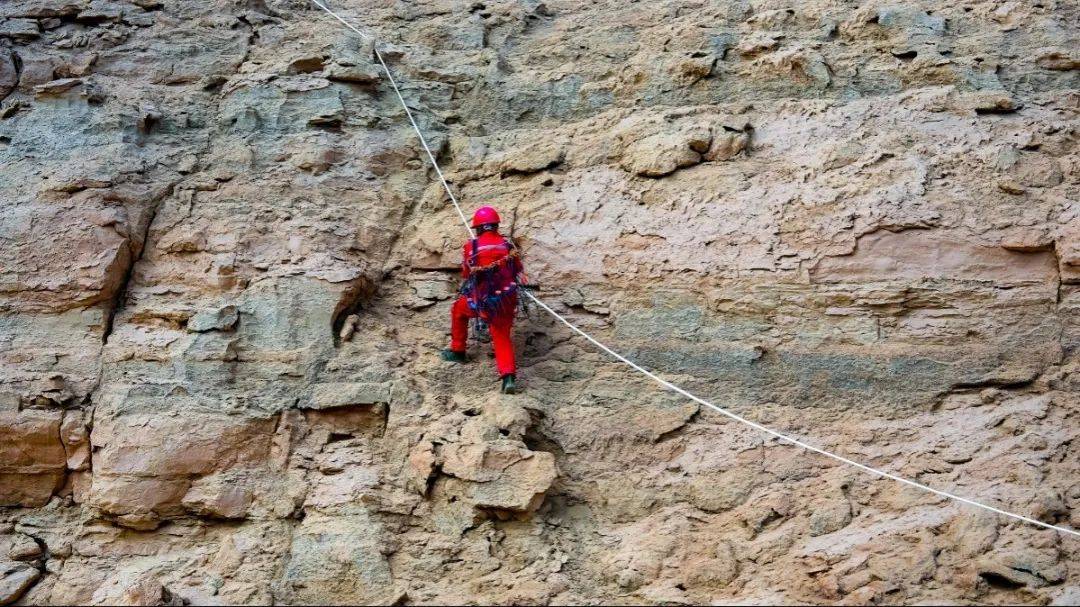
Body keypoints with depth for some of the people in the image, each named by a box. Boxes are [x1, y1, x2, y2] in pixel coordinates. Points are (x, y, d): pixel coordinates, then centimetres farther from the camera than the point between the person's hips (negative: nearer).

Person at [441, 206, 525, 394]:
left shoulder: (471, 247, -1)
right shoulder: (508, 246, 4)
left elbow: (466, 274, 12)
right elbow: (519, 273, 13)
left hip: (480, 302, -2)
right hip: (507, 301, 2)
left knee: (458, 309, 29)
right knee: (502, 338, 15)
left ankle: (457, 351, 38)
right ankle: (509, 376, -5)